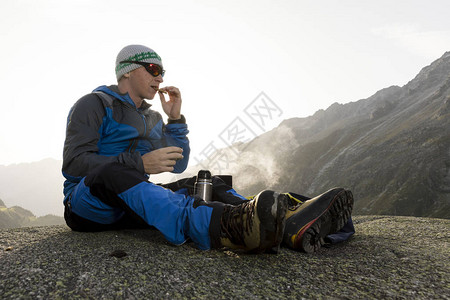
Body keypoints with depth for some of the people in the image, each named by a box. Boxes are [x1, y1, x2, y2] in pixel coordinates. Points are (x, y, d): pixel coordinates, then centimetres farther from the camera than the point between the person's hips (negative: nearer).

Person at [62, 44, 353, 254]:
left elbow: (178, 165, 12)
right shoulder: (94, 105, -3)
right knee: (114, 173, -40)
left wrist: (175, 118, 0)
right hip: (87, 203, -6)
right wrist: (140, 164, -26)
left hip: (133, 203, 6)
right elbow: (74, 162, -15)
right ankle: (226, 225, -65)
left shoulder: (152, 117, 17)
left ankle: (288, 221, -37)